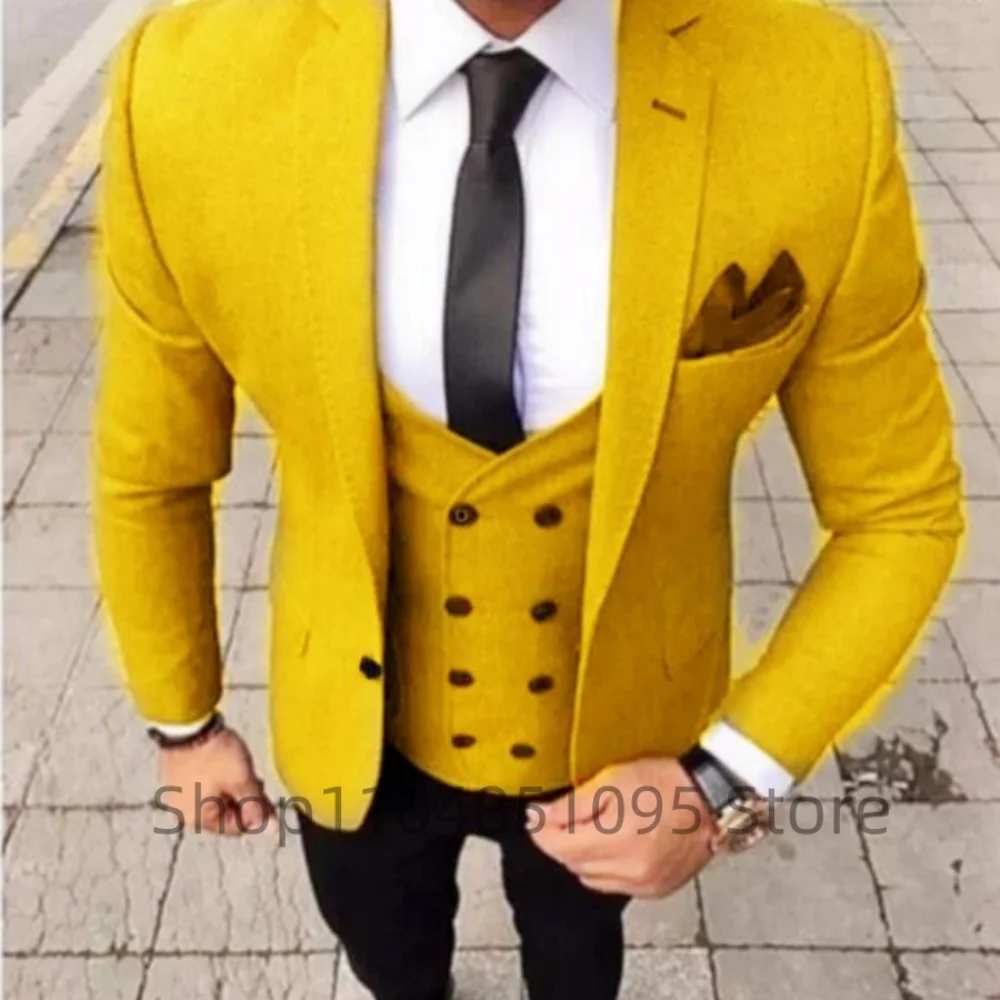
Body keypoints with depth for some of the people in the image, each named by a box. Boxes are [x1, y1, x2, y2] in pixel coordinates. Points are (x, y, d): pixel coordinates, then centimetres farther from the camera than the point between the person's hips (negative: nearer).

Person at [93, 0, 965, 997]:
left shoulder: (822, 97, -28)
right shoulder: (187, 90, -26)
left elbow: (900, 510, -12)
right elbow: (150, 469, -8)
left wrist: (731, 776, -19)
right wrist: (181, 721, 5)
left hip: (618, 729, 0)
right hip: (357, 721, 1)